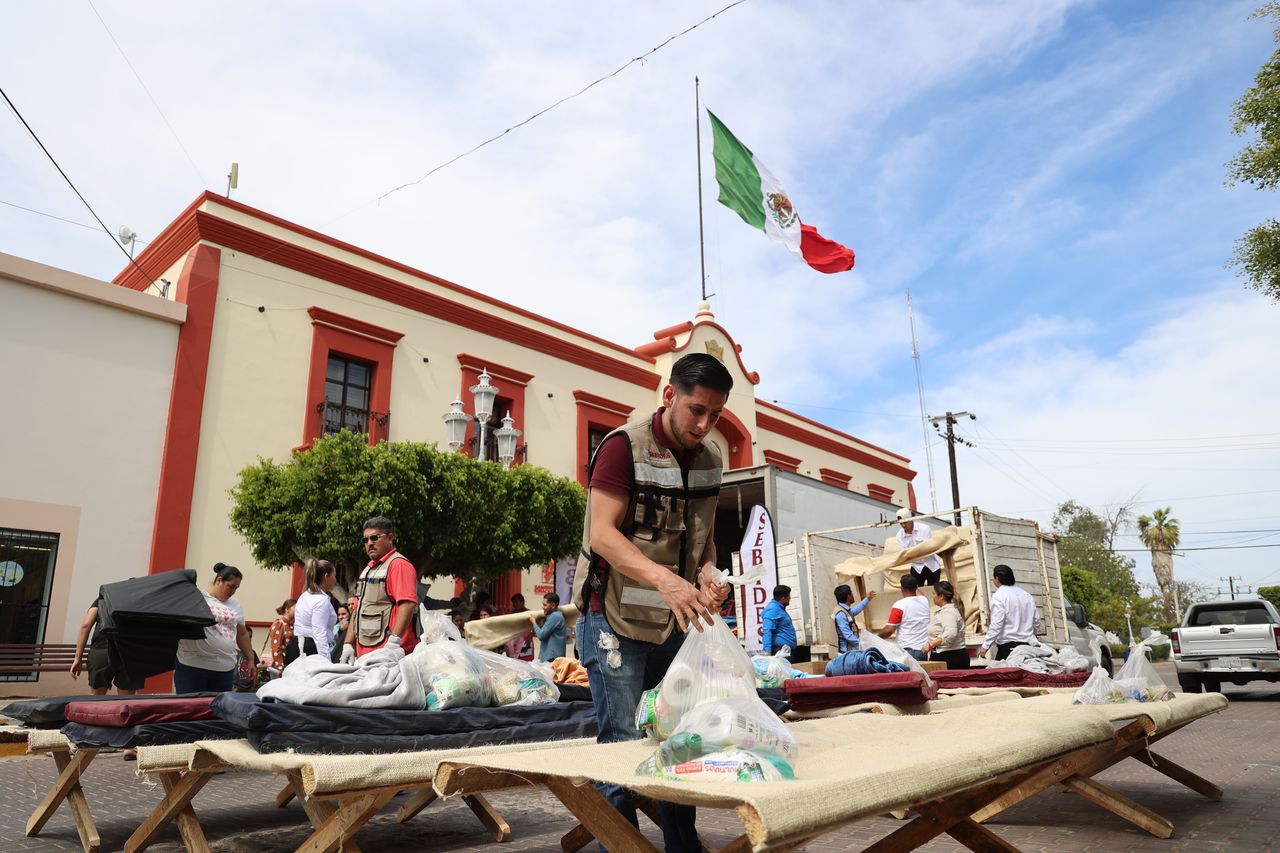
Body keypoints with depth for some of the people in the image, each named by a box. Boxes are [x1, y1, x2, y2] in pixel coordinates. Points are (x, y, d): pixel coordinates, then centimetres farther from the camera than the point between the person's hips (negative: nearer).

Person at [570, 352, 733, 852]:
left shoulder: (710, 459, 7)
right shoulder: (624, 446, -12)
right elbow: (602, 533, -20)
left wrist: (707, 574, -6)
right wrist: (663, 578, -34)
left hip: (675, 622, 7)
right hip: (616, 618, -6)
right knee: (622, 745, -2)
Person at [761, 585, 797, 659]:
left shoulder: (779, 608, 19)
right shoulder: (773, 609, -14)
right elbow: (767, 631, -24)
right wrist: (767, 651, -32)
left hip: (787, 649, 10)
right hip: (779, 650, -10)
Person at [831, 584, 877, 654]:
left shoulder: (845, 610, 9)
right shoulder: (840, 614, -22)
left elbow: (854, 611, 33)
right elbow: (848, 635, -24)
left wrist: (867, 599, 37)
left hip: (851, 650, 10)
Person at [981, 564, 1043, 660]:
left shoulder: (999, 596, -9)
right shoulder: (1027, 595, 12)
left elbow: (996, 625, -15)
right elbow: (1036, 620, 16)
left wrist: (985, 646, -11)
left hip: (1008, 646, -7)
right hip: (1027, 645, 7)